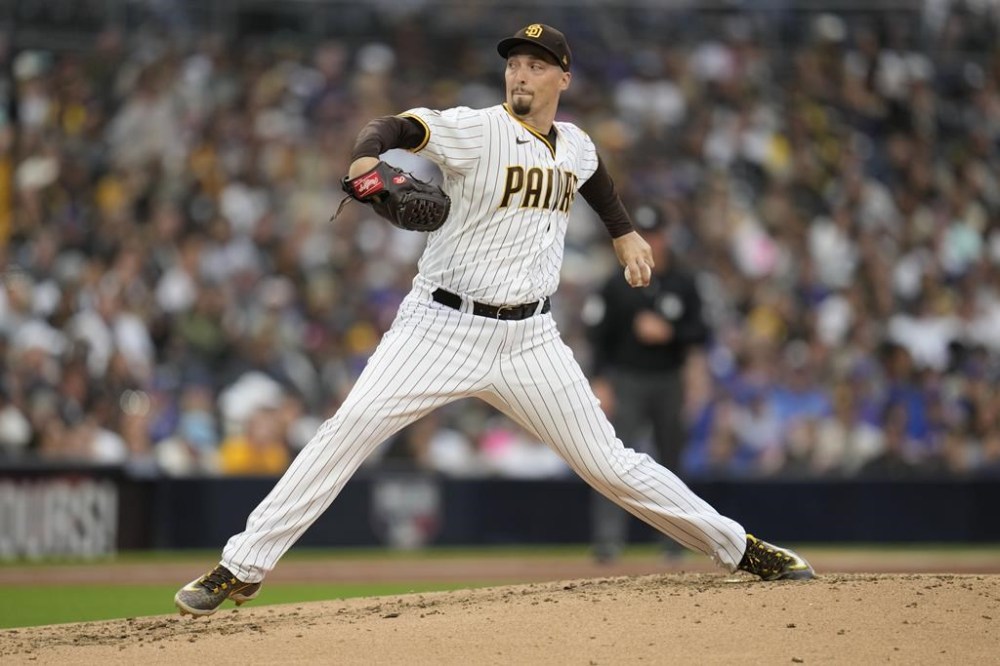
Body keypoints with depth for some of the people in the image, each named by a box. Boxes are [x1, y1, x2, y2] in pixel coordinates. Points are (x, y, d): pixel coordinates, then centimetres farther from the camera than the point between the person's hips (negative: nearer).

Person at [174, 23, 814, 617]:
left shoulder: (575, 145, 7)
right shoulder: (474, 129, -11)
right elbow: (398, 127, -30)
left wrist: (625, 232, 29)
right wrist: (368, 159, -50)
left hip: (530, 340, 3)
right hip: (443, 326, -3)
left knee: (608, 462, 3)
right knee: (350, 428, -18)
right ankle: (242, 568, -14)